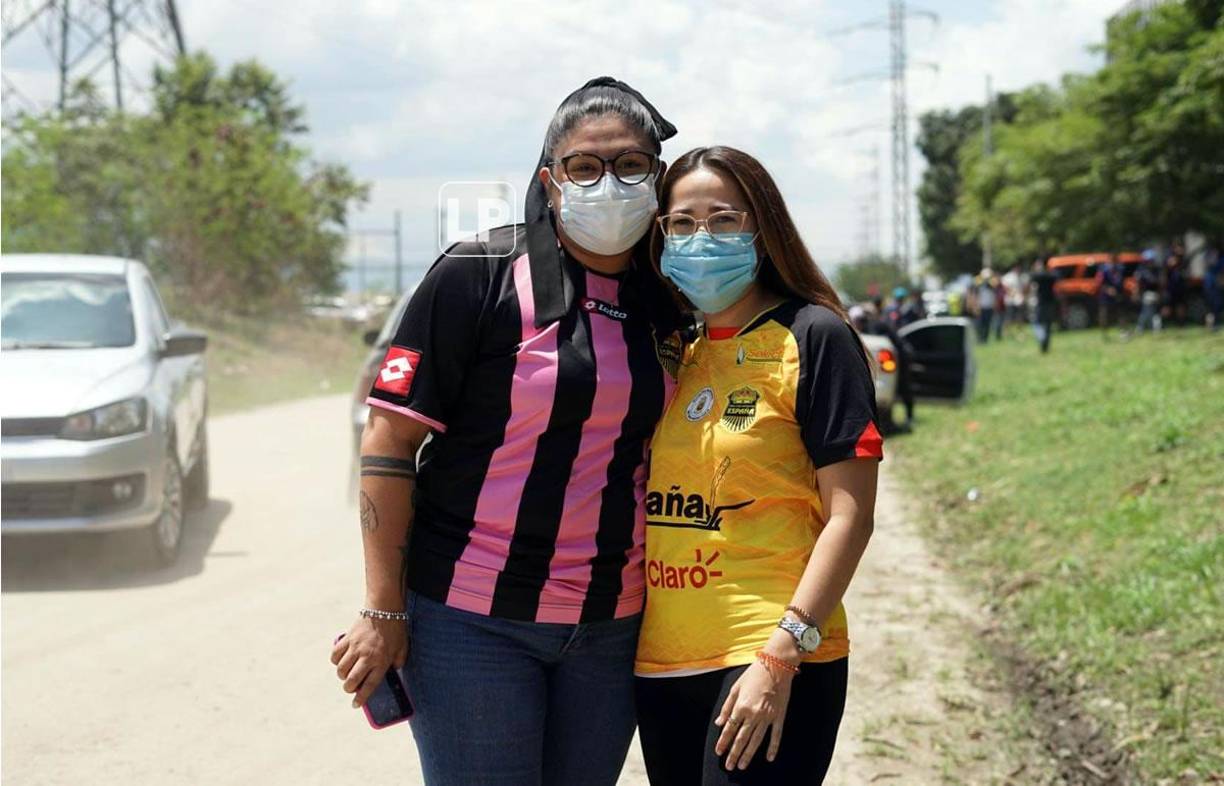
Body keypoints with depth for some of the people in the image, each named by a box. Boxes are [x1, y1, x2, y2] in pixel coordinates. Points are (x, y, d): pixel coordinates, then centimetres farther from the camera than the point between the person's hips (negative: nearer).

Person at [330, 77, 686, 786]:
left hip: (613, 623, 5)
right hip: (474, 619, -5)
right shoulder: (479, 277, -8)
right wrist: (383, 612, -12)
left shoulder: (670, 303, 7)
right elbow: (389, 441, -10)